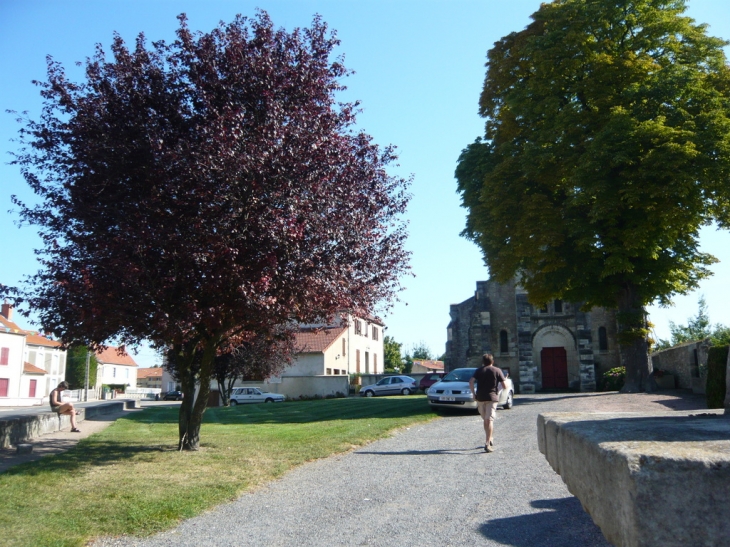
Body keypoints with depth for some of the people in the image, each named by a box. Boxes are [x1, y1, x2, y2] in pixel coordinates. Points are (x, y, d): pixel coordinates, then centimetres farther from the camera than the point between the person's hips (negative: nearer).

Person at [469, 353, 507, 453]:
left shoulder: (478, 371, 8)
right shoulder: (497, 371, 3)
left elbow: (471, 381, -7)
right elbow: (505, 386, -1)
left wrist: (473, 393, 1)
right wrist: (505, 380, 20)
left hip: (480, 398, 2)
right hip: (492, 397, -2)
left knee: (485, 420, 18)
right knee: (489, 420, -6)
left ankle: (489, 440, 29)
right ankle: (488, 444, -16)